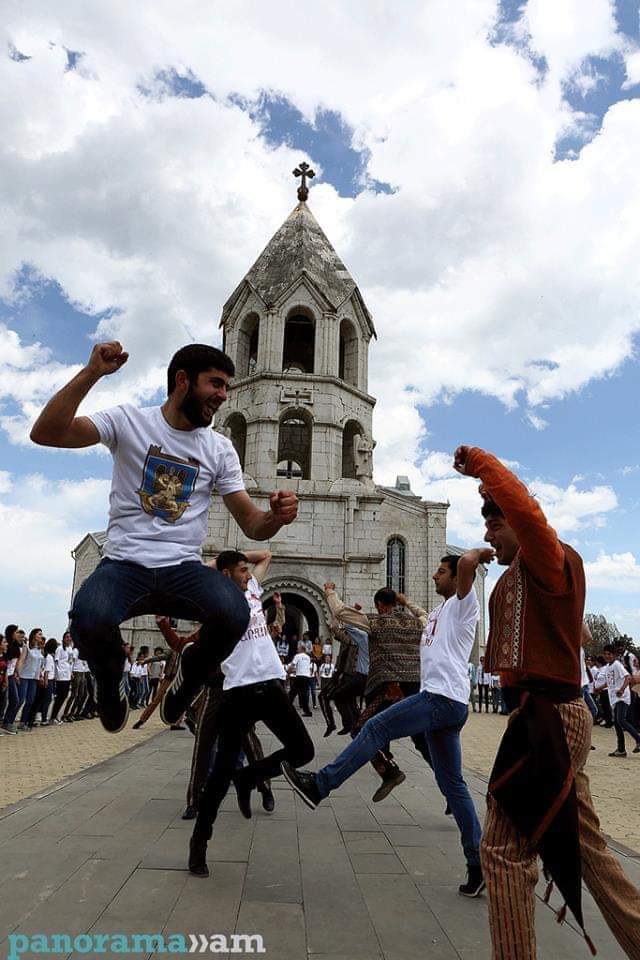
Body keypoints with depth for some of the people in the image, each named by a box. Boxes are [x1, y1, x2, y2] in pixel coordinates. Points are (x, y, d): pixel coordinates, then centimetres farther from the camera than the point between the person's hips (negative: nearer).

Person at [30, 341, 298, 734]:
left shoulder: (221, 449, 10)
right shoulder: (129, 420, 2)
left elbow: (251, 525, 7)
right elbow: (45, 433, -10)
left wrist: (276, 516, -17)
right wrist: (91, 373, -19)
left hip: (185, 568, 2)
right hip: (124, 564, -1)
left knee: (234, 614, -31)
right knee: (90, 621, -35)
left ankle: (188, 680, 6)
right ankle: (112, 682, 5)